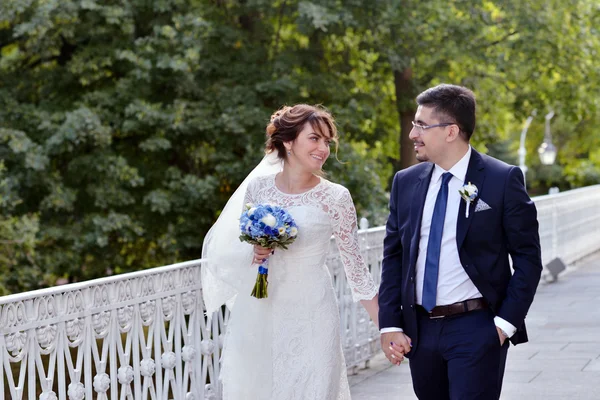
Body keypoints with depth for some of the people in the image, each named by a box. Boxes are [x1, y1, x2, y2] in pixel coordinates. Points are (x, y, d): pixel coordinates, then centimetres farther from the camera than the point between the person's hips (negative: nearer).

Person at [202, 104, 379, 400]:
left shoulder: (335, 197, -6)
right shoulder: (258, 186, 0)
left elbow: (354, 265, -3)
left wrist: (385, 326, -6)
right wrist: (255, 252, -11)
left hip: (309, 316, -2)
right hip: (259, 312, 3)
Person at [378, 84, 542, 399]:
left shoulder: (503, 180, -6)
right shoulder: (405, 182, 6)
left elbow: (528, 257, -4)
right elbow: (393, 257, 9)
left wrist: (506, 322, -10)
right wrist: (389, 325, 1)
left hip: (477, 329, -4)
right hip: (419, 330, 5)